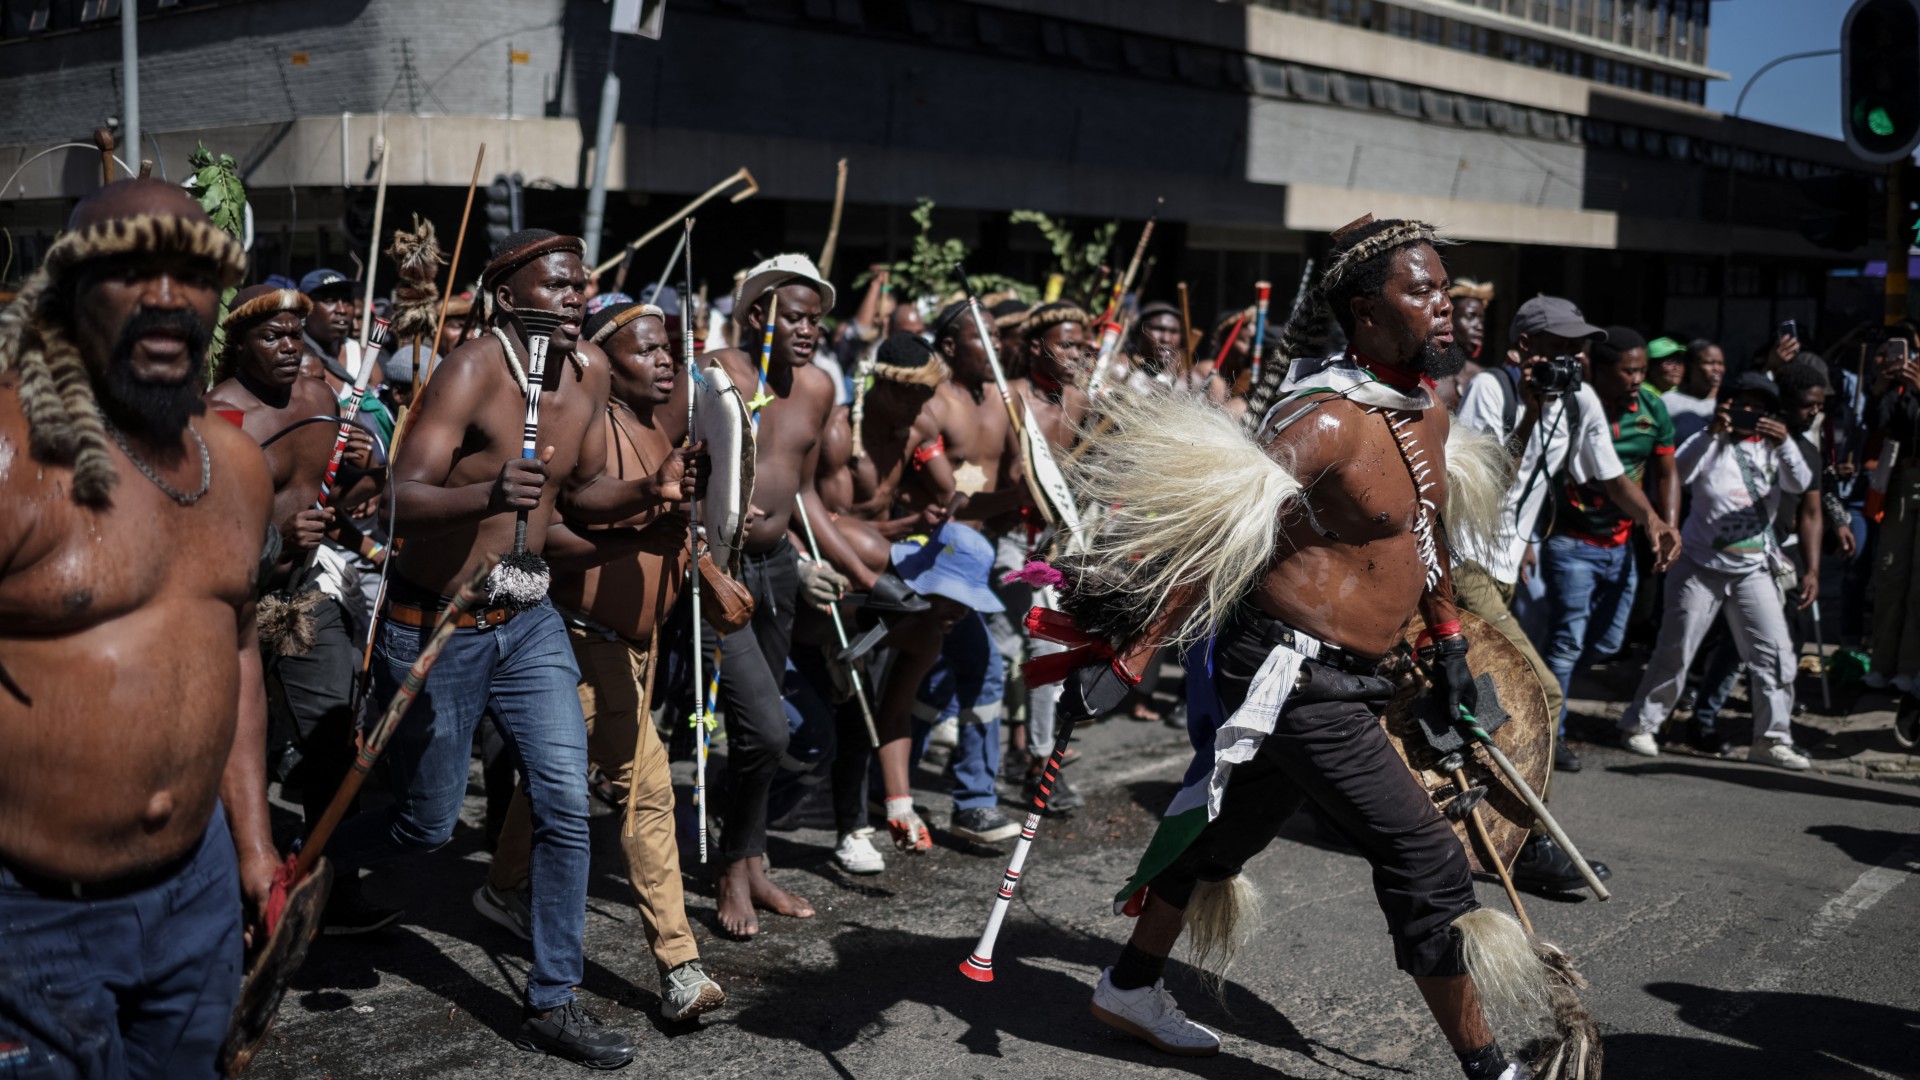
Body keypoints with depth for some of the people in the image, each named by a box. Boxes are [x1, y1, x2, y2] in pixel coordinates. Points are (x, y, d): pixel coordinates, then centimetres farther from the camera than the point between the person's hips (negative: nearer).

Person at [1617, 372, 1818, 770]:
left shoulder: (1773, 448, 7)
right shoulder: (1711, 444, -1)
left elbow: (1800, 484, -9)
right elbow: (1678, 472, -19)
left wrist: (1785, 442, -25)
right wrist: (1711, 433, -32)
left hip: (1753, 569, 3)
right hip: (1702, 565, -3)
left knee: (1776, 653, -3)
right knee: (1675, 651, 1)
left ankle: (1772, 738, 5)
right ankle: (1640, 725, 13)